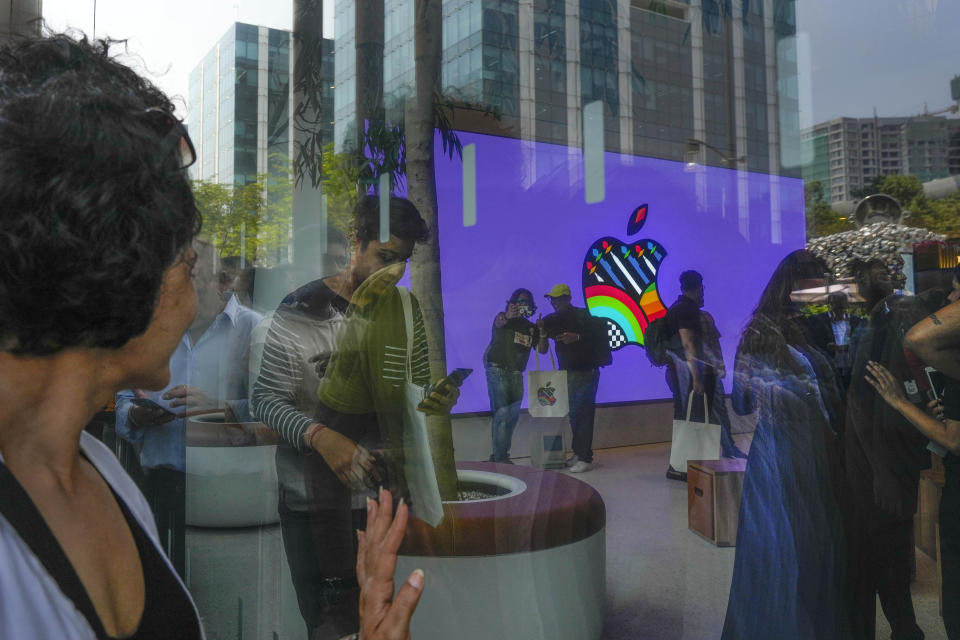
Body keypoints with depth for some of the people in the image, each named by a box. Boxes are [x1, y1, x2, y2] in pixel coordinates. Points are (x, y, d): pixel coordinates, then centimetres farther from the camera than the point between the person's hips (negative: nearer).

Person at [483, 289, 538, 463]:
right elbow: (499, 323, -28)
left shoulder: (531, 327, 12)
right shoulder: (503, 318, -4)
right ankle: (500, 457, -10)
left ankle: (502, 454, 22)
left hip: (516, 374, 7)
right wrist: (507, 316, -53)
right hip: (497, 370, -6)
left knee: (513, 415, 10)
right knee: (502, 413, -12)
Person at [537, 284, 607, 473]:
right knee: (574, 414, 9)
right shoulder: (552, 320, 9)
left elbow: (600, 336, -12)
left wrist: (578, 338, -22)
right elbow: (542, 349, 6)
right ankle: (578, 453, 17)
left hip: (586, 371, -6)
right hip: (566, 373, 6)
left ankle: (585, 458, -7)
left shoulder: (582, 316, -6)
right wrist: (542, 332, -12)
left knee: (582, 414, -9)